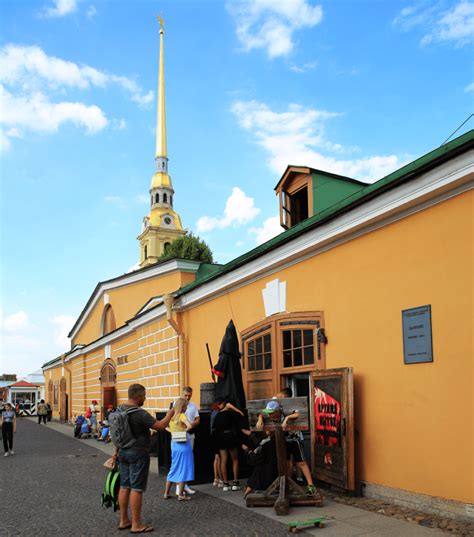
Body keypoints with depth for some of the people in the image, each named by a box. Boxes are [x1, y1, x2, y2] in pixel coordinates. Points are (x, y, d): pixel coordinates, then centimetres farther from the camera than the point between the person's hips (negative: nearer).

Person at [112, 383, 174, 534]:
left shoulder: (120, 410, 5)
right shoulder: (140, 413, -22)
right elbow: (160, 426, -21)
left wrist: (117, 450, 25)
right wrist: (170, 414, -5)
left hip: (124, 452, 8)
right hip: (138, 454, -8)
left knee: (124, 486, 13)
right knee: (137, 488, -2)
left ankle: (124, 521, 21)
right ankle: (136, 525, 4)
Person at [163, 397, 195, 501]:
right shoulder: (182, 416, -16)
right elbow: (189, 426, -30)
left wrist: (173, 432, 11)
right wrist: (184, 430, -12)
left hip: (174, 445, 6)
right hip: (184, 445, -6)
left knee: (174, 468, 18)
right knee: (184, 469, 4)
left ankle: (166, 493, 22)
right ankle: (181, 495, 9)